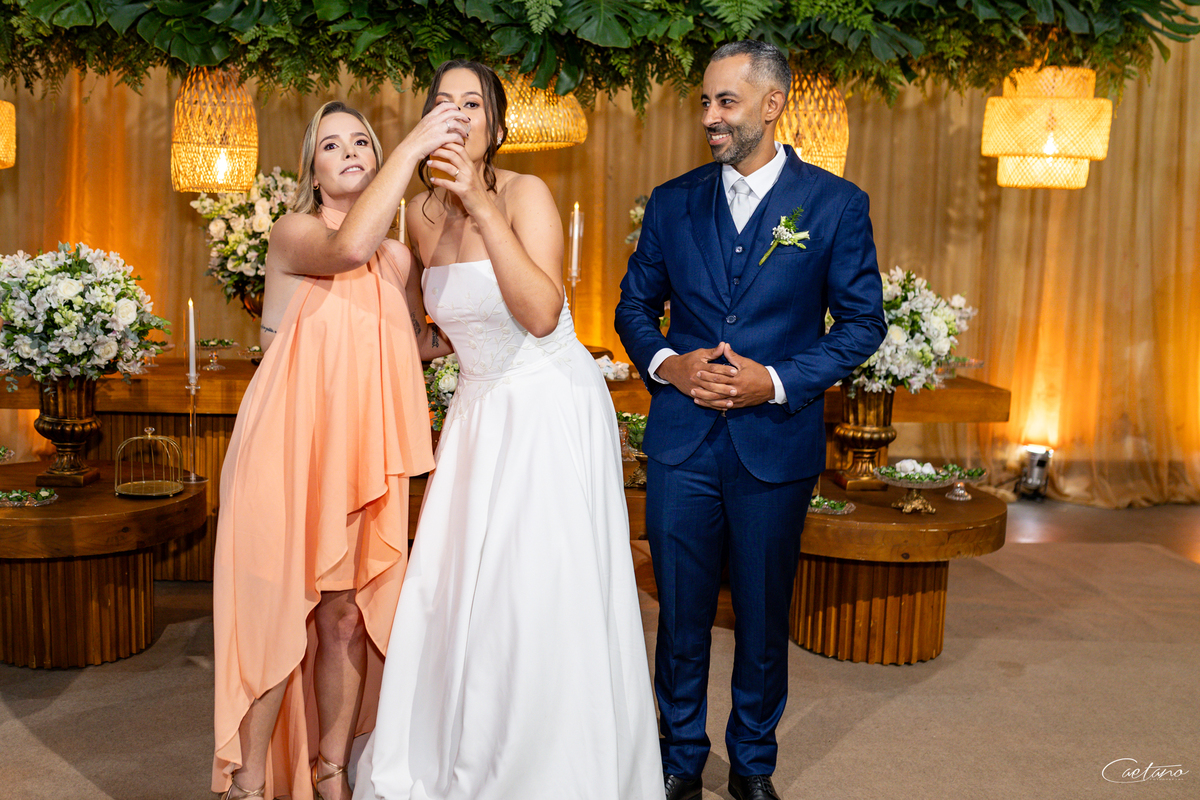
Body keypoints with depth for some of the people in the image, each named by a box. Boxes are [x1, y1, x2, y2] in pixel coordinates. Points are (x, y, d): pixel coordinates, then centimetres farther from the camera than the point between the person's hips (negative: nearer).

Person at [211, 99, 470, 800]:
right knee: (276, 614, -2)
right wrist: (415, 146, -27)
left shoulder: (397, 256, 12)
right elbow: (348, 248, -30)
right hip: (287, 448, -5)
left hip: (358, 454, 5)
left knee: (346, 617, 8)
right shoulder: (294, 234, -6)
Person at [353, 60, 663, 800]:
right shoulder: (423, 212, 5)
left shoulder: (527, 195, -14)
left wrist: (483, 205, -30)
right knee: (454, 590, 4)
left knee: (547, 595, -6)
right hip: (481, 412, 6)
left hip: (555, 411, -6)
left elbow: (541, 314, -29)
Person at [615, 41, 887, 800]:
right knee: (682, 614, 10)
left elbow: (862, 321, -2)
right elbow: (635, 305, 11)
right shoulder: (673, 202, 5)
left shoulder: (835, 204, -3)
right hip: (681, 440, 2)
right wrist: (668, 365, -9)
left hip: (776, 442, -1)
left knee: (764, 617, 12)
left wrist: (777, 382, -14)